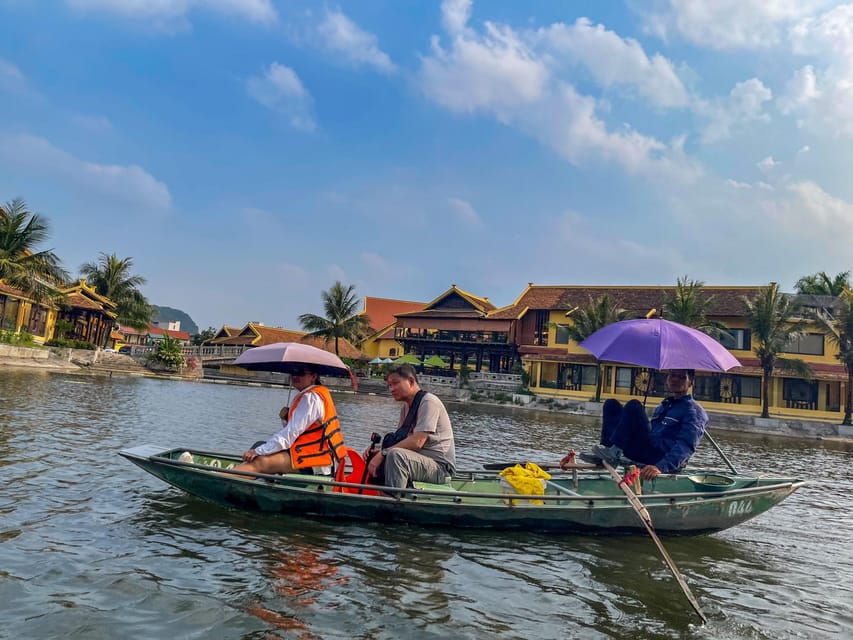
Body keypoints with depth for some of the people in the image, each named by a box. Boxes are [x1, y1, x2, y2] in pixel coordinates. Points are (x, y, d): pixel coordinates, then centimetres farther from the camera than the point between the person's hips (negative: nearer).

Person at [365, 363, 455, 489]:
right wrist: (378, 451, -7)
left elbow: (417, 442, -23)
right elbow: (399, 440, 12)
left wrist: (383, 453, -19)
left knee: (395, 454, -31)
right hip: (421, 461, 9)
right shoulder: (406, 407, 15)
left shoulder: (429, 401, -13)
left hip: (440, 467, -9)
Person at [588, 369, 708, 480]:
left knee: (633, 406, -21)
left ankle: (613, 453, -25)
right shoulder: (663, 405, 25)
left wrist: (661, 467, -36)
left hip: (660, 459, -8)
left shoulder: (694, 411, -3)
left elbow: (686, 446, -19)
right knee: (612, 404, 4)